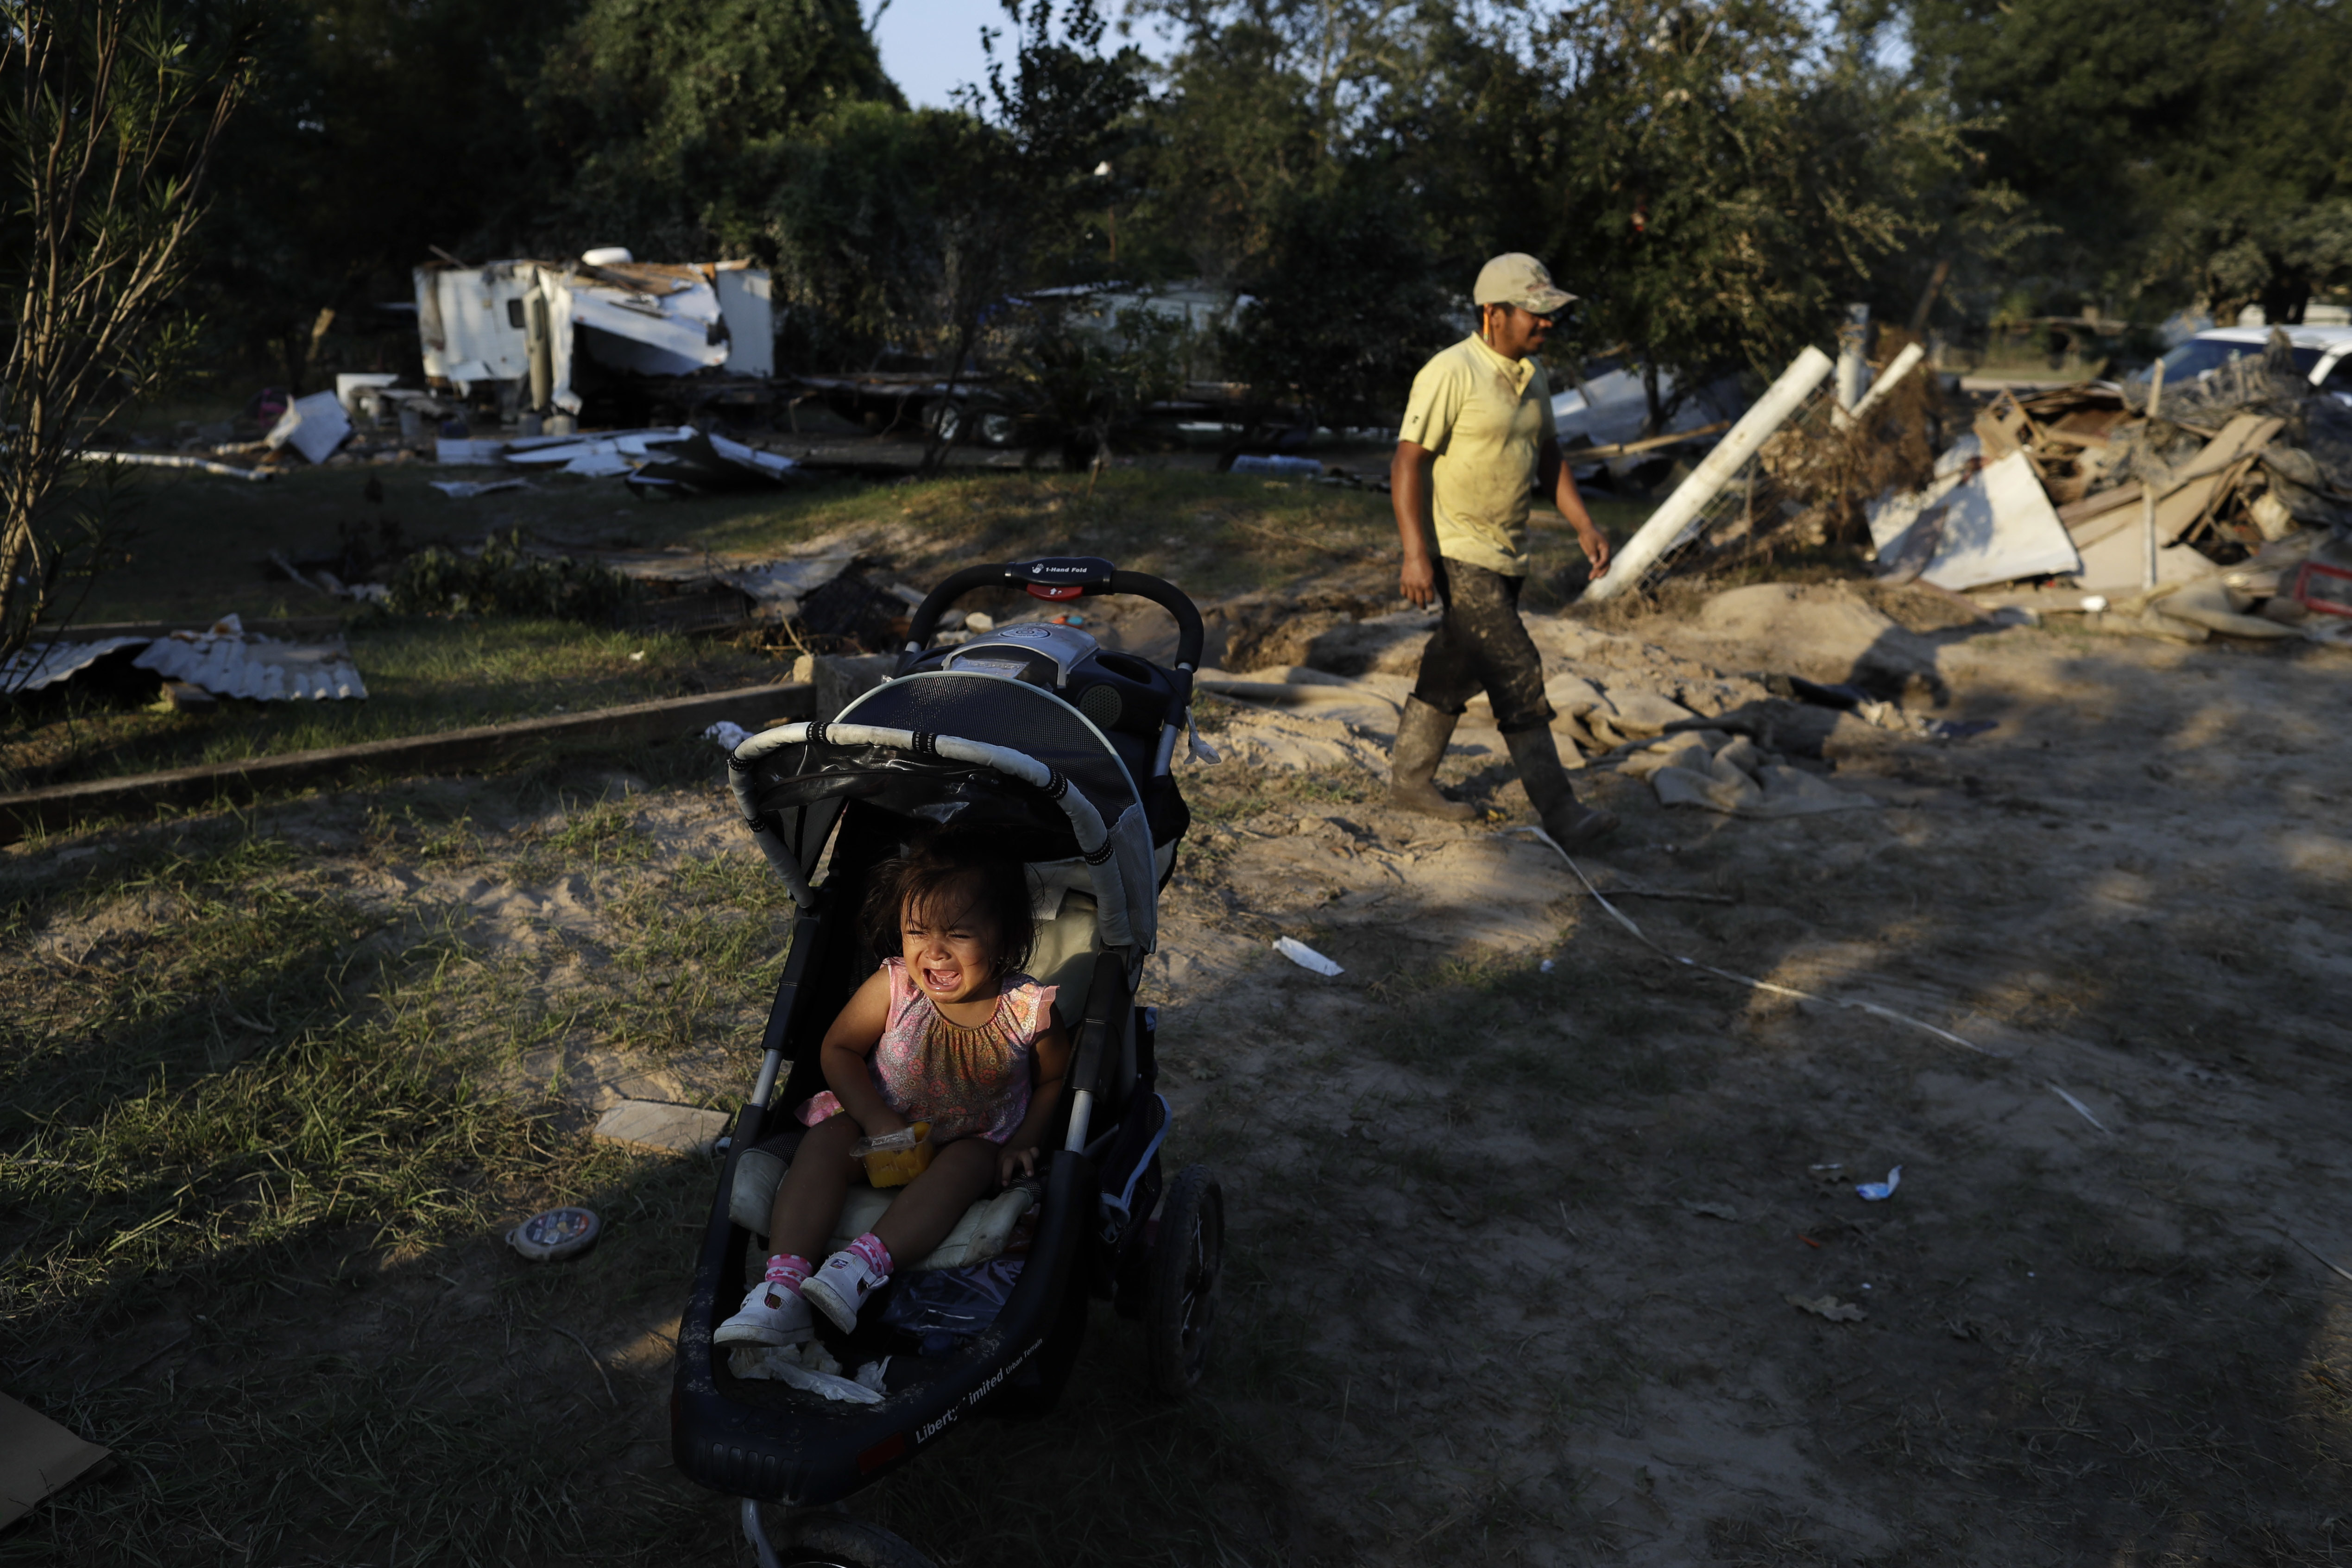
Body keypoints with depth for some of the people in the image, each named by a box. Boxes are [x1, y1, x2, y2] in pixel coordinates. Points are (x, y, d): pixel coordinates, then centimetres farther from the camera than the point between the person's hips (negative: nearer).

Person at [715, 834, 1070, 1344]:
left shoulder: (1029, 1012, -22)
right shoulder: (892, 988, -21)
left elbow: (1055, 1079, -1)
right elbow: (839, 1049, -8)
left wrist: (1023, 1142, -13)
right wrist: (879, 1122, -19)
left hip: (976, 1139, -1)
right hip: (882, 1121, 1)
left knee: (960, 1169, -34)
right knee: (824, 1145, -25)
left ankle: (867, 1262, -48)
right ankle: (785, 1284, -36)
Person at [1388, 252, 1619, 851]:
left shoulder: (1532, 376, 11)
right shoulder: (1451, 374, -16)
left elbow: (1547, 456, 20)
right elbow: (1408, 461, -18)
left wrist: (1584, 526, 10)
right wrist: (1415, 553, -24)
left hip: (1508, 556, 9)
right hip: (1460, 556, -9)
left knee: (1455, 672, 17)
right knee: (1518, 678, -11)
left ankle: (1411, 779, 32)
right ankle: (1561, 813, -8)